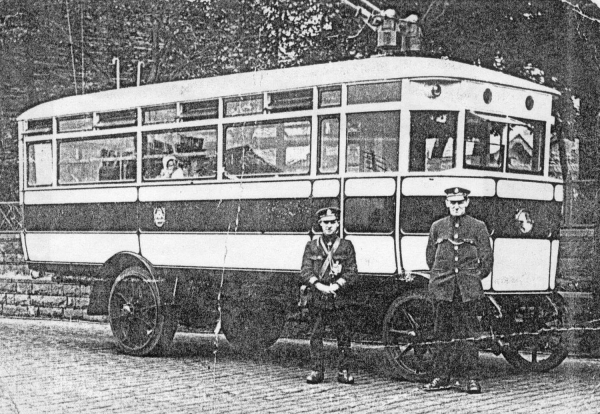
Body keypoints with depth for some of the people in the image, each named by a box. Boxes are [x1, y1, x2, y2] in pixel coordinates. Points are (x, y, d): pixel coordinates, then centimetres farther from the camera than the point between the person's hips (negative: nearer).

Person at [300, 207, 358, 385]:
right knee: (316, 335, 1)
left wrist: (336, 286, -13)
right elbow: (305, 271, 2)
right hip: (317, 298, 1)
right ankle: (317, 371, 9)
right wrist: (320, 286, -13)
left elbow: (351, 271, 1)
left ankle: (343, 371, 6)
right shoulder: (312, 246, 10)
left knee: (344, 335, -2)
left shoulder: (346, 246, 8)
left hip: (338, 298, -1)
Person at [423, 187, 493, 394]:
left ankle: (471, 378, 0)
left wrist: (474, 278, 7)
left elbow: (487, 260, 9)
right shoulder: (437, 227, 12)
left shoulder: (478, 227, 6)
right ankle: (442, 377, 8)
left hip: (468, 290, -2)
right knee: (443, 332, 3)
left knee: (467, 333, -4)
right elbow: (430, 257, 18)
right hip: (443, 289, 2)